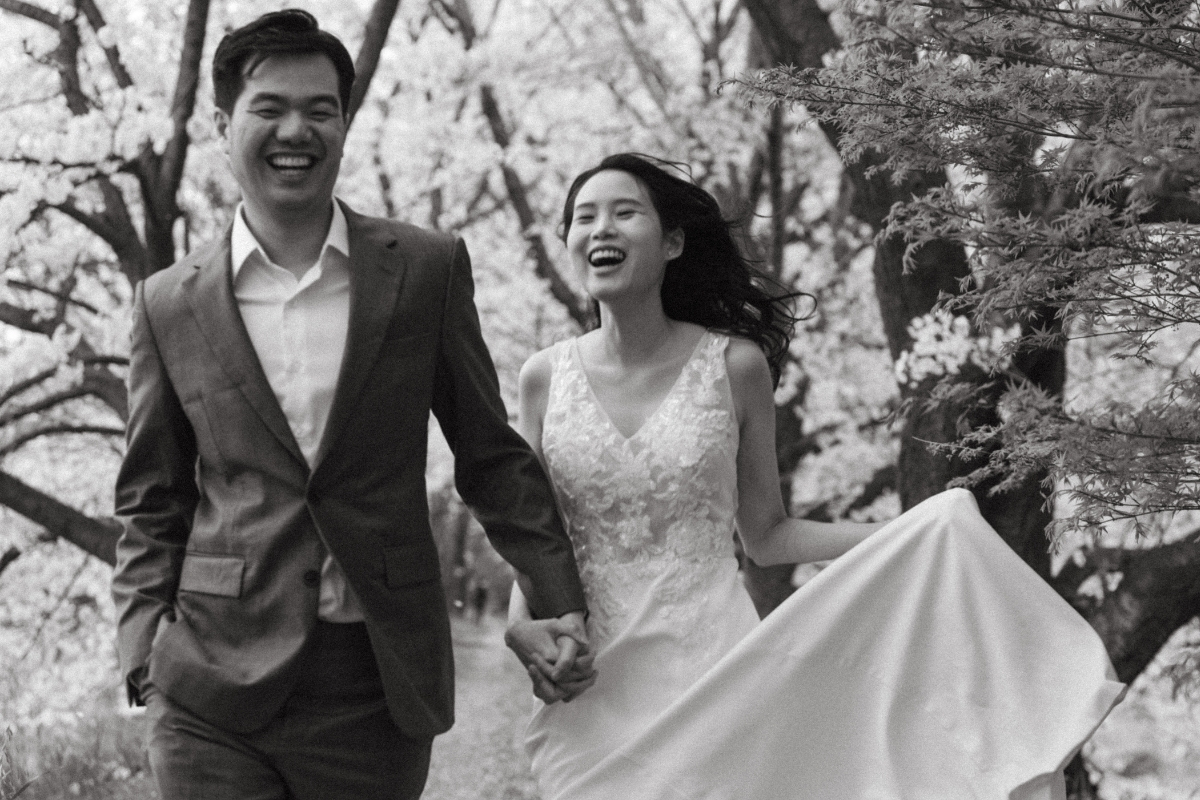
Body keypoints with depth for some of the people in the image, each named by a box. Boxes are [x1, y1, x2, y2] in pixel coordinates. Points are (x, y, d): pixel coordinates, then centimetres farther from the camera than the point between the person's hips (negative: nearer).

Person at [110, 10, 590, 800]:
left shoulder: (427, 269, 5)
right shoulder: (170, 304, 6)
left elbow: (491, 455, 10)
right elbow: (152, 502, 11)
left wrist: (560, 603, 4)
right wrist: (146, 652, 1)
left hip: (378, 685, 0)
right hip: (214, 688, 0)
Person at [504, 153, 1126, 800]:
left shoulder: (734, 365, -3)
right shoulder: (545, 377, 1)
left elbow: (765, 535, 4)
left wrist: (924, 529, -5)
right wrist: (523, 625, -12)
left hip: (711, 674, -1)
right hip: (587, 692, 1)